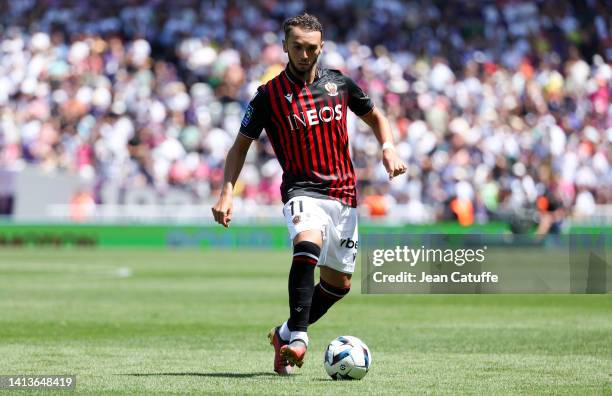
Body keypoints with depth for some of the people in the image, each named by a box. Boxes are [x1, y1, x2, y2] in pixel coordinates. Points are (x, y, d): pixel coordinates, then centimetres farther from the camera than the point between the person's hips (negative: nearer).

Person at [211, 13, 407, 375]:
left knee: (339, 283, 9)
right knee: (308, 244, -35)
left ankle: (285, 334, 30)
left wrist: (389, 148, 0)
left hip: (344, 194, 4)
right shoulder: (269, 95, -3)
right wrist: (227, 193, -8)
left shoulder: (339, 83, 5)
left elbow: (375, 117, 20)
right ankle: (298, 337, -37)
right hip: (302, 190, -4)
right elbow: (241, 144, 4)